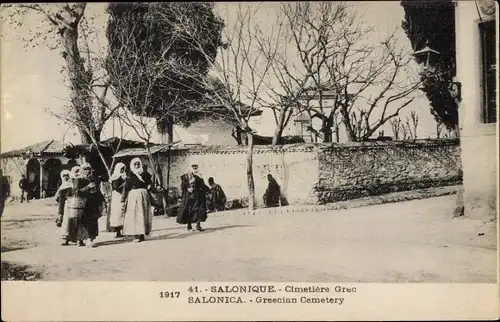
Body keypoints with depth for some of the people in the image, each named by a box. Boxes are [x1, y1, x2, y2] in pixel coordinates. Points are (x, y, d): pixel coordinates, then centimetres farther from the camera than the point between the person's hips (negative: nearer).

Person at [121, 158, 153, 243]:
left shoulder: (145, 175, 7)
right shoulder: (130, 176, 0)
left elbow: (150, 183, 16)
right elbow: (125, 188, -3)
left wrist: (149, 186, -7)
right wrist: (123, 200, -8)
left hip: (143, 196, 2)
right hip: (133, 197, -2)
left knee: (143, 215, 3)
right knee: (134, 215, -5)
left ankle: (142, 234, 9)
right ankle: (136, 235, -1)